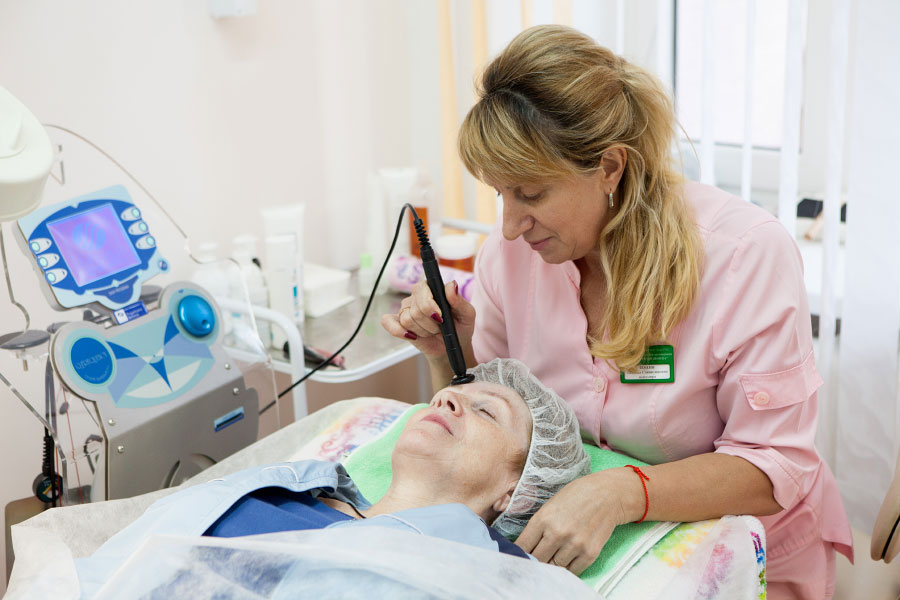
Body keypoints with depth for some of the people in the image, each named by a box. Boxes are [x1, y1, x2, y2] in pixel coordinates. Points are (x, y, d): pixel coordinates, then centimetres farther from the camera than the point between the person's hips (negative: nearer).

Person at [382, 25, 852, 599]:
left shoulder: (748, 254, -18)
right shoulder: (510, 253, -4)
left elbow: (775, 465, -17)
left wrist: (622, 493, -31)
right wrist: (451, 353, -12)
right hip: (575, 547, 4)